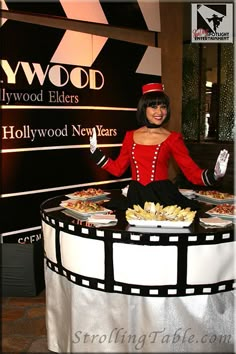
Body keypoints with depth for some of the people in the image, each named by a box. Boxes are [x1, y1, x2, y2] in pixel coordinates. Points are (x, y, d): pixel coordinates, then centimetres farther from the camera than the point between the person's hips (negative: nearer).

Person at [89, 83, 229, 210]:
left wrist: (214, 174, -24)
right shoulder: (130, 136, 8)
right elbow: (117, 169, 13)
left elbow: (193, 173, -6)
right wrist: (95, 151, 13)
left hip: (163, 196, -2)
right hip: (136, 198, 2)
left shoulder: (173, 138, -1)